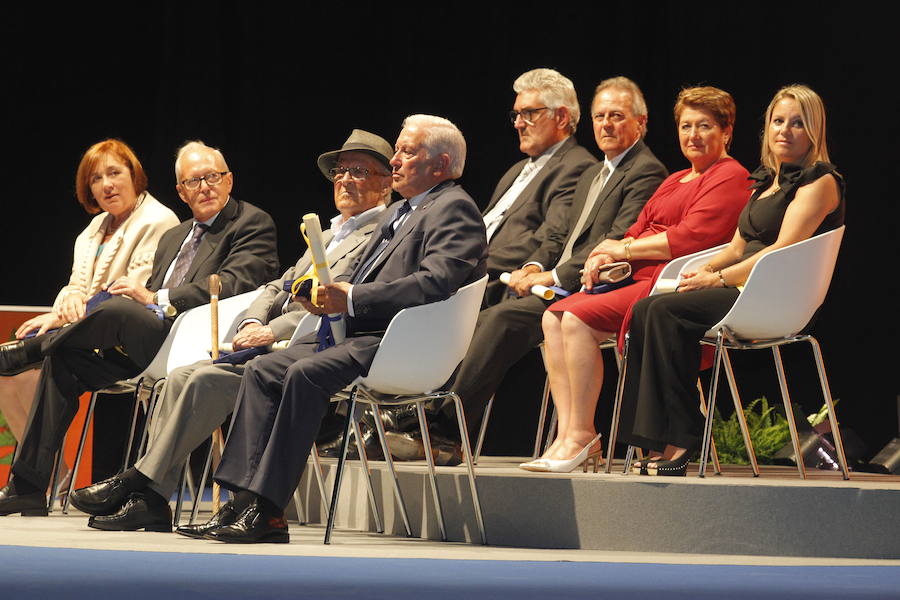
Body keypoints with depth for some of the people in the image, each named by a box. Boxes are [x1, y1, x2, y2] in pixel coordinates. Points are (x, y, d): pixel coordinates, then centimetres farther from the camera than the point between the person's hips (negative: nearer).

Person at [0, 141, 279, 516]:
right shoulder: (174, 237, 28)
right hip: (152, 342, 8)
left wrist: (156, 299, -19)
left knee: (118, 311, -30)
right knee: (63, 362, -12)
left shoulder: (252, 224, 3)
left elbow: (232, 286, -14)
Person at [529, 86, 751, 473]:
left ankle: (582, 434, -19)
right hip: (641, 282, 10)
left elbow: (693, 238, -15)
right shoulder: (675, 181, 28)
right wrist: (605, 257, 0)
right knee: (554, 317, -8)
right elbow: (640, 231, 23)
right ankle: (567, 434, -16)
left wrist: (623, 249, -7)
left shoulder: (730, 178, -3)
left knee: (578, 319, -25)